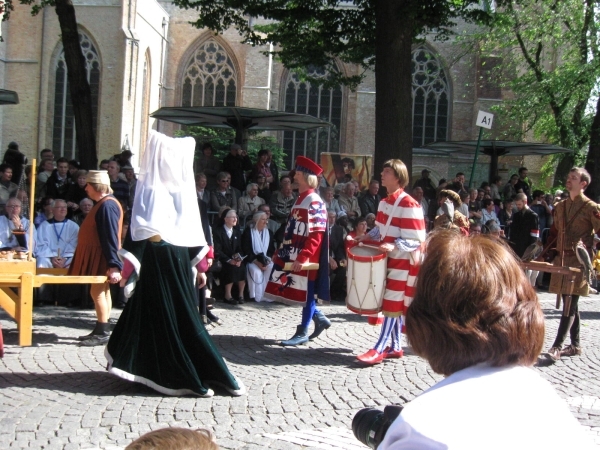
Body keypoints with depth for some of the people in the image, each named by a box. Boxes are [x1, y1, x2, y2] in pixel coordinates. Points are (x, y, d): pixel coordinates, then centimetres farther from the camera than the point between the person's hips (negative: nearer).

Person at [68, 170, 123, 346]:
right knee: (102, 292, 13)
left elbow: (111, 237, -24)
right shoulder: (103, 204, 13)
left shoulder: (107, 206, -19)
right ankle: (101, 331, 20)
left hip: (103, 258, -10)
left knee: (97, 292, -7)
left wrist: (114, 265, -26)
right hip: (97, 256, 10)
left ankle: (102, 333, -1)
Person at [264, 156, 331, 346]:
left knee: (306, 292, 1)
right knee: (297, 292, 12)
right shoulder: (299, 199, 14)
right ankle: (319, 318, 26)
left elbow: (316, 235, -20)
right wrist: (282, 251, 18)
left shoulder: (314, 202, -15)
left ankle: (303, 332, 9)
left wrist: (303, 258, -25)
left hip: (306, 258, -9)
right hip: (293, 255, 9)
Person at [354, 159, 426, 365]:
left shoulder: (409, 205, -19)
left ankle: (378, 350, -4)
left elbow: (416, 239, -20)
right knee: (393, 304, 12)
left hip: (403, 261, -8)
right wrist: (365, 237, 4)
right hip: (389, 259, 9)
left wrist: (394, 247, -32)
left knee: (392, 305, -5)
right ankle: (395, 347, 21)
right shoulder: (384, 202, 9)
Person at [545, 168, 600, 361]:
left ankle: (557, 347, -14)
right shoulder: (560, 206, 15)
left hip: (579, 261, -6)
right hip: (561, 259, 6)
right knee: (570, 304, 10)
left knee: (570, 304, -10)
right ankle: (575, 345, 19)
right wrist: (547, 253, 14)